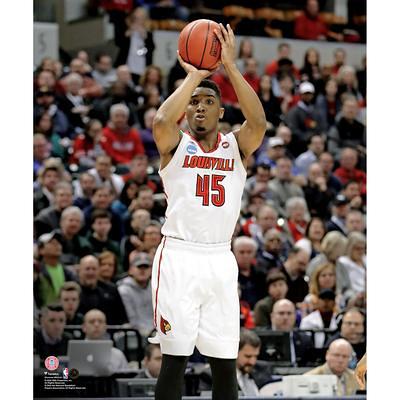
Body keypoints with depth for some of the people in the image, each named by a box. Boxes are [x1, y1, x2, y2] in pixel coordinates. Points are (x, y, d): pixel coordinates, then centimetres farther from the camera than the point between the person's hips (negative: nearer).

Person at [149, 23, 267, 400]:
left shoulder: (236, 146, 9)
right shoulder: (175, 145, 3)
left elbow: (258, 122, -13)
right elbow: (161, 121, -20)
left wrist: (229, 66, -15)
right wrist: (193, 76, -12)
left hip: (220, 260, 2)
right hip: (178, 258, -2)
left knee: (225, 365, 3)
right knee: (174, 360, -3)